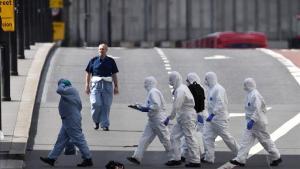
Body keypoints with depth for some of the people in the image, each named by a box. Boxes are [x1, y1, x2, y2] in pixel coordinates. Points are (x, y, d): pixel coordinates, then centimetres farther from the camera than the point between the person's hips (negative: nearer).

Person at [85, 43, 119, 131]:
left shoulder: (111, 61, 9)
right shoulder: (93, 60, 7)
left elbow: (114, 74, 12)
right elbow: (88, 73, 8)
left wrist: (116, 86, 6)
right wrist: (87, 85, 1)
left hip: (107, 84, 1)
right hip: (96, 84, -1)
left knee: (106, 105, -2)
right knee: (96, 103, -11)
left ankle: (105, 124, 5)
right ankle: (96, 121, 12)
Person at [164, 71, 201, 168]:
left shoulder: (181, 90, -19)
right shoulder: (182, 88, 12)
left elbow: (176, 106, -23)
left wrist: (169, 118, -18)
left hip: (188, 117, -10)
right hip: (182, 118, 10)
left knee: (190, 138, -5)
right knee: (174, 136, 10)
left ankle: (195, 161, 0)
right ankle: (176, 159, 13)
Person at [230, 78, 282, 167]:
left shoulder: (255, 95, -20)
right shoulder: (250, 94, 11)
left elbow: (257, 110, -27)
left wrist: (252, 121, -32)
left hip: (258, 123, -10)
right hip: (251, 122, 10)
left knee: (265, 141, 0)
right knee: (246, 140, 6)